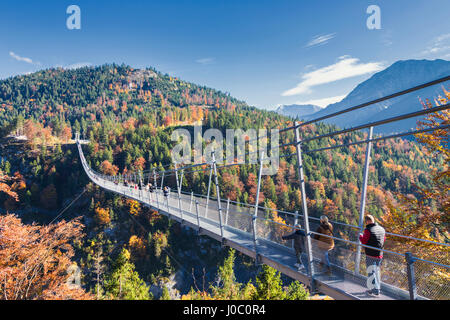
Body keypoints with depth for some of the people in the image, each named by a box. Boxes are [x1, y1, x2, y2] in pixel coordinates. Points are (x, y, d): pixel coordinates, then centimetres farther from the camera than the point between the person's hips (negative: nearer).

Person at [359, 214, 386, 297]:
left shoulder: (368, 230, -17)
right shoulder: (382, 229, 6)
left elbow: (364, 241, -13)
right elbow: (384, 240, 16)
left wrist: (360, 236, 5)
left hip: (371, 255, -7)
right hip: (379, 255, 7)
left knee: (371, 272, 1)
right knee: (377, 271, 19)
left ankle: (375, 291, 3)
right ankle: (377, 288, 27)